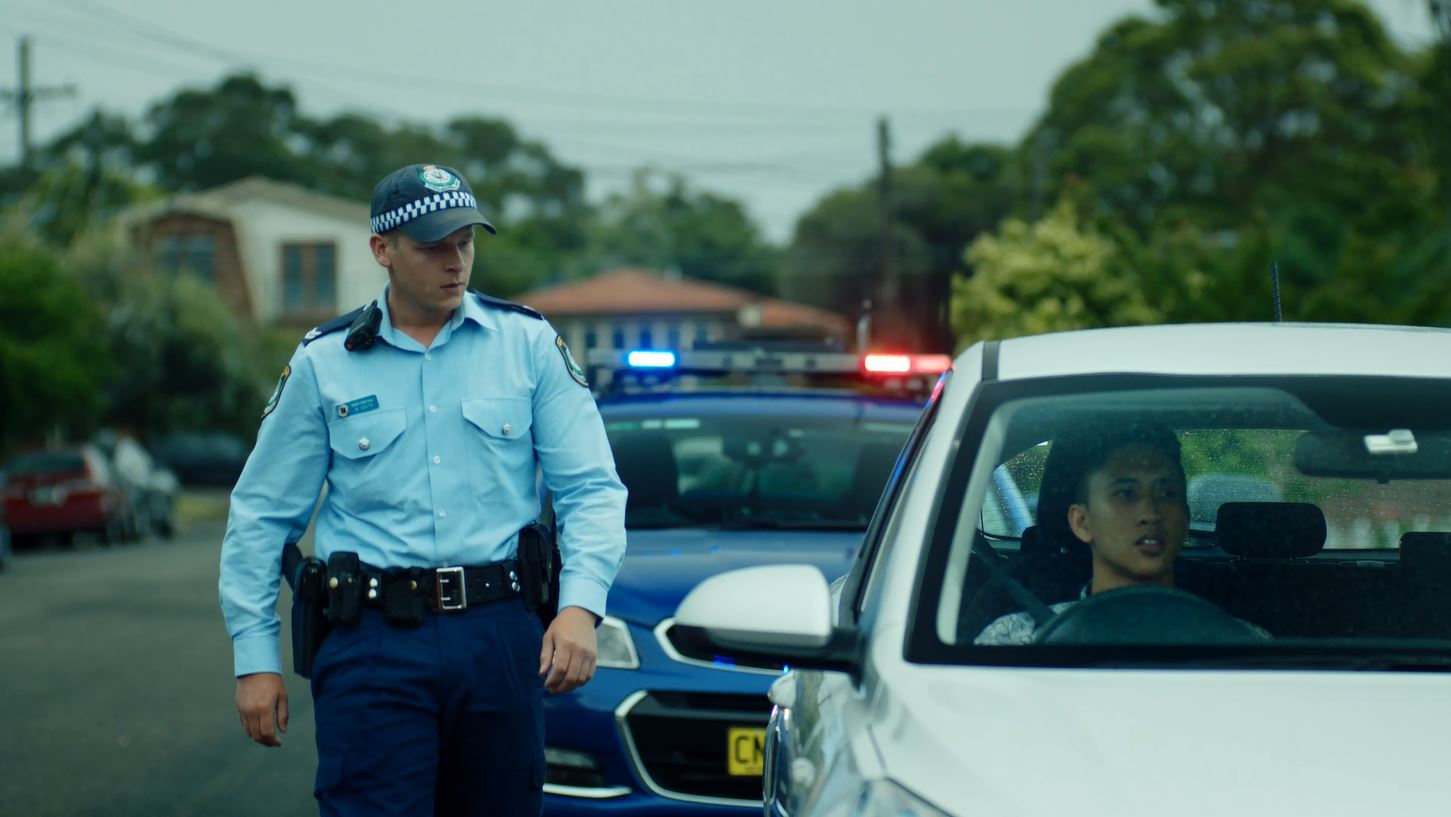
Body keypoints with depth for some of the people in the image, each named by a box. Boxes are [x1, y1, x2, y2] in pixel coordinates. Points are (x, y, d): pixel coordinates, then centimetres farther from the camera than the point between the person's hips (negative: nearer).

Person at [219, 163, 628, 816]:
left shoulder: (528, 343, 7)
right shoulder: (323, 363, 6)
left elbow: (591, 488, 3)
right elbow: (261, 516, 10)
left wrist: (580, 604, -13)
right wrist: (255, 658, 5)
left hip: (501, 637, 1)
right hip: (373, 645, -1)